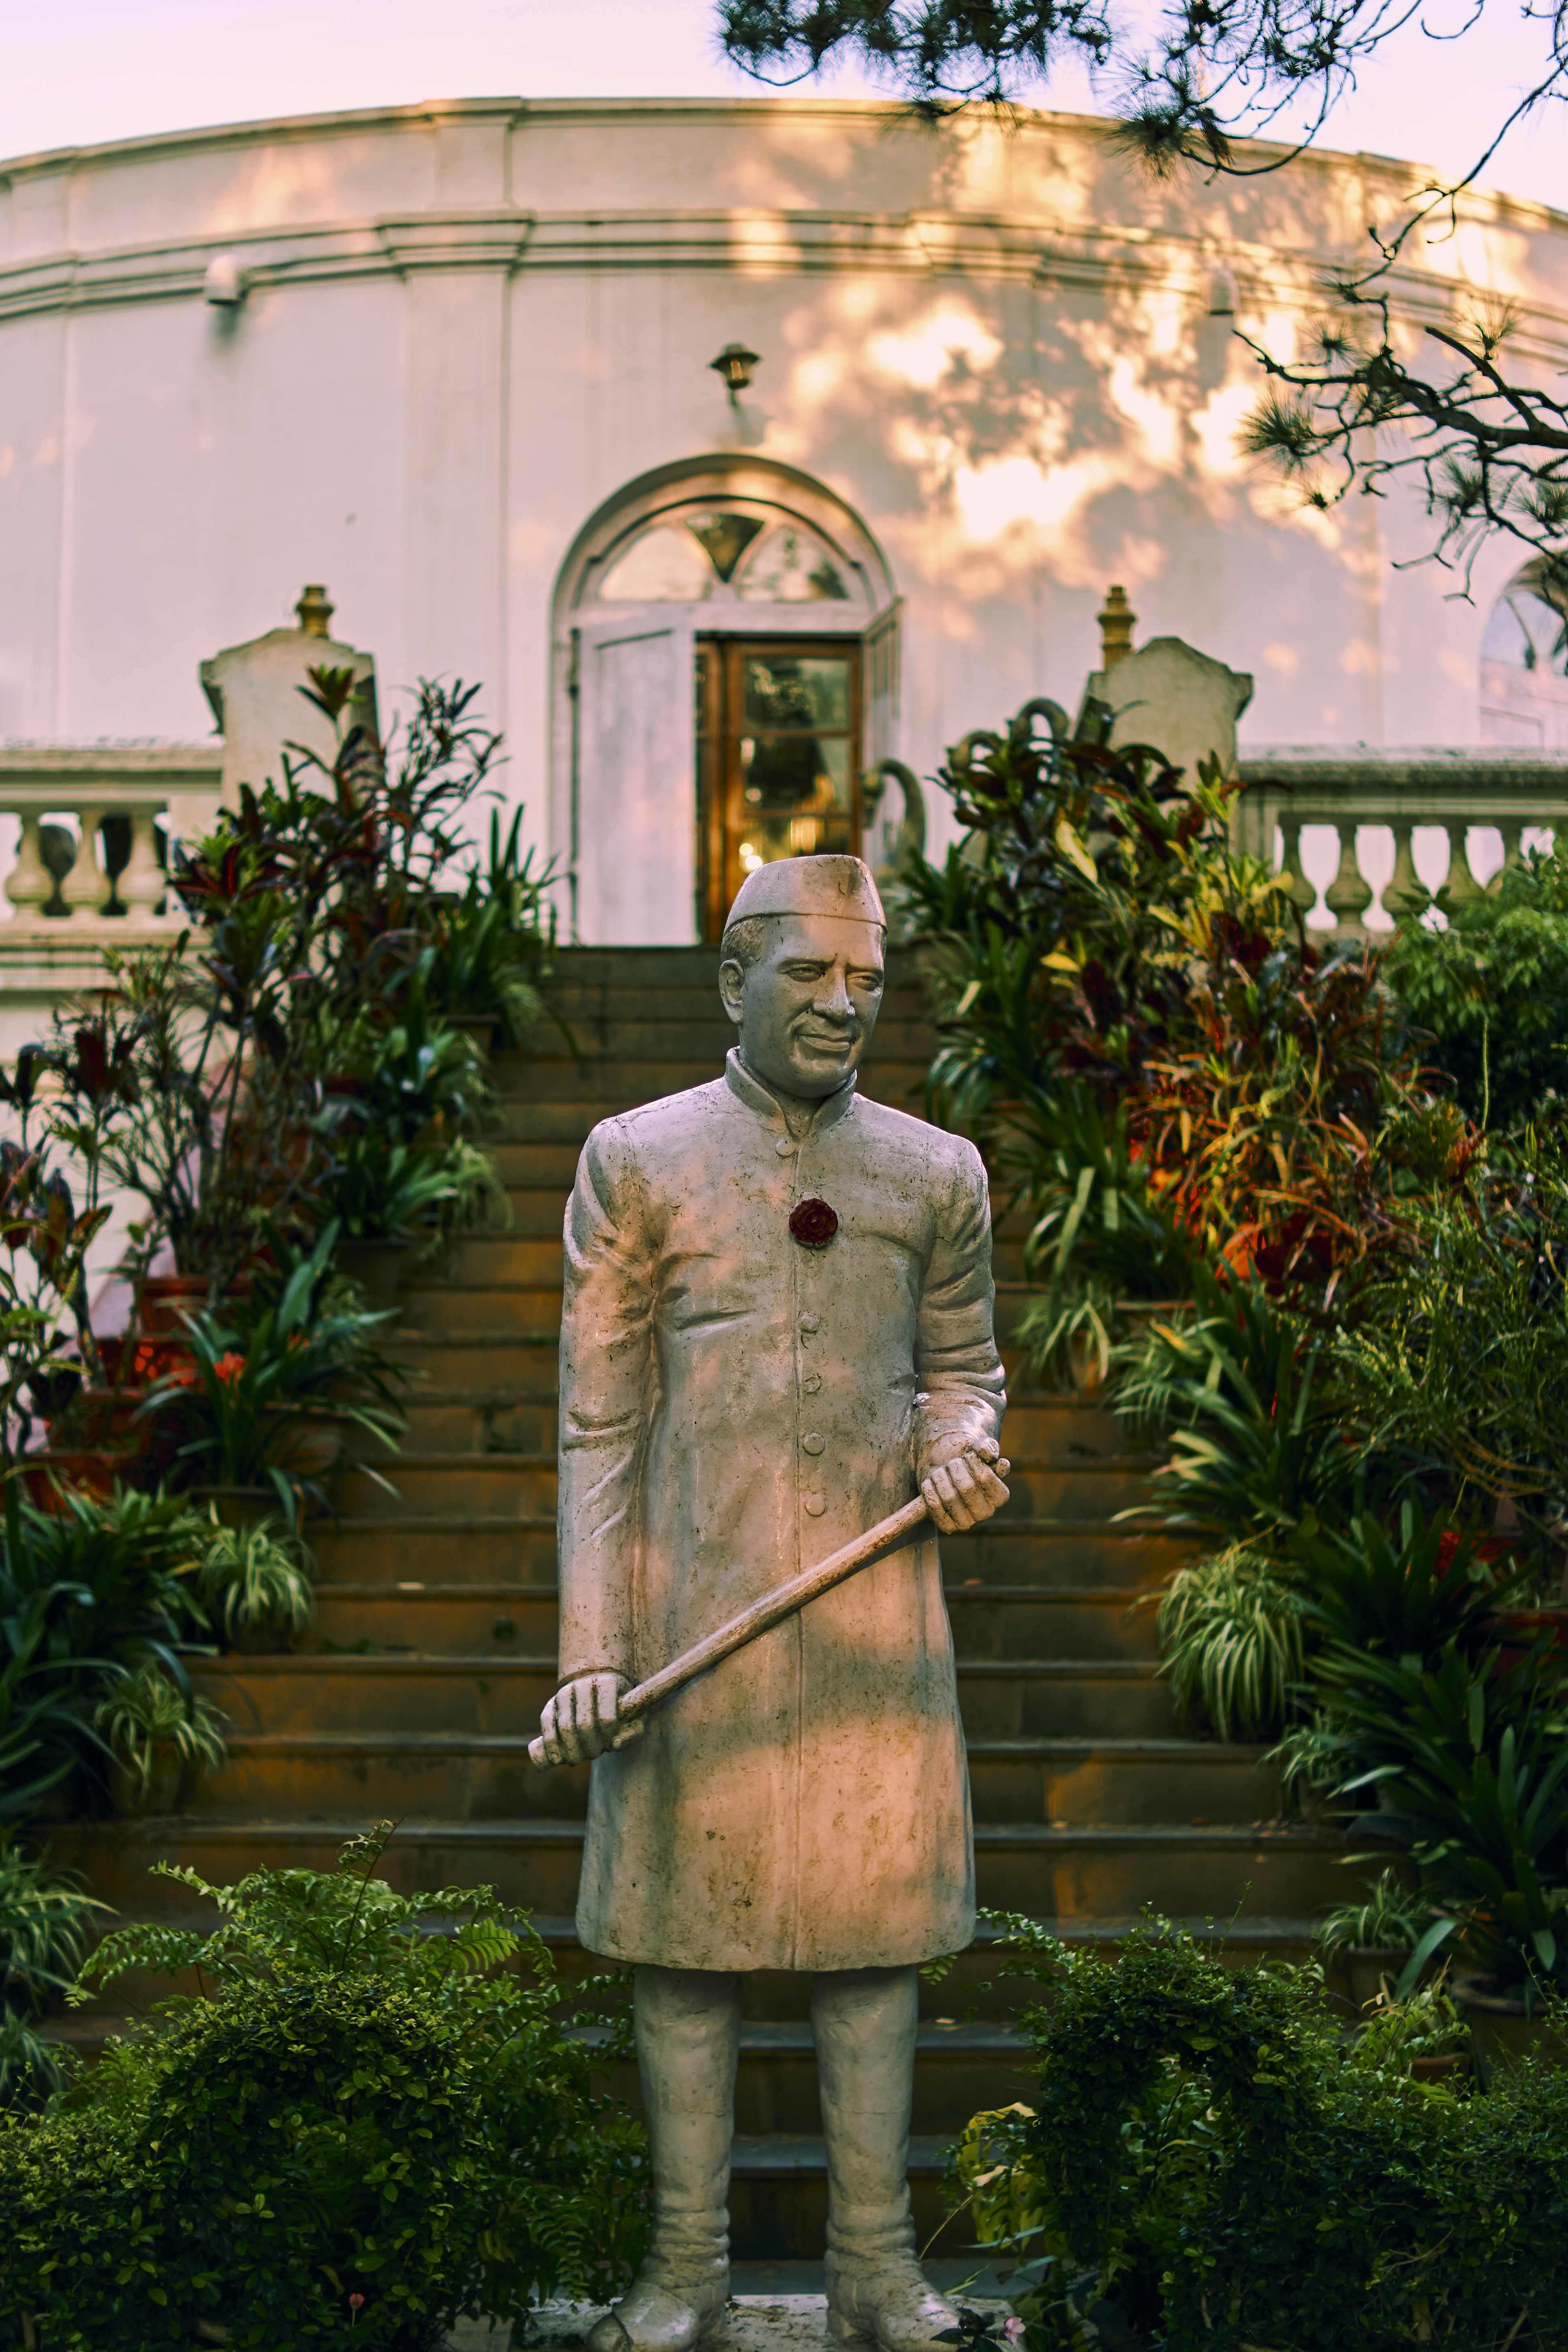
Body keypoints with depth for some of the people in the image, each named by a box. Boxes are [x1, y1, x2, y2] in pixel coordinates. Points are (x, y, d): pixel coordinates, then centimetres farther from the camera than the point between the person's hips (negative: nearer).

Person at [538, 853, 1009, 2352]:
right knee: (683, 1920, 4)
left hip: (874, 1602, 2)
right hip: (691, 1598, -1)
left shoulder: (935, 1174, 9)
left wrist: (959, 1445, -4)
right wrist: (588, 1650, -6)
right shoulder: (637, 1161, 3)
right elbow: (597, 1421, 1)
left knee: (875, 1925, 5)